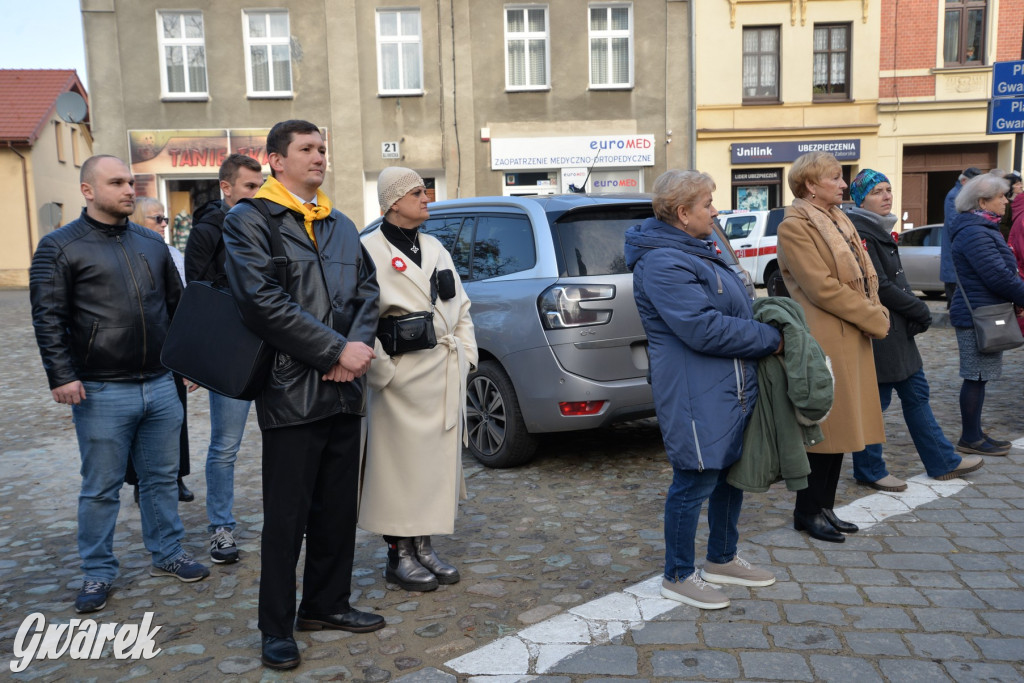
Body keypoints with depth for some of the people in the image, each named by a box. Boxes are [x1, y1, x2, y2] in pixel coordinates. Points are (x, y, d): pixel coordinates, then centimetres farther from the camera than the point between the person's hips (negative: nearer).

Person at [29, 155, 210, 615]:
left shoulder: (152, 244, 12)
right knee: (101, 488, 6)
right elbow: (47, 317, -7)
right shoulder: (60, 247, -3)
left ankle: (167, 554, 29)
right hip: (101, 393, -4)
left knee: (162, 477, 14)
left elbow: (177, 305, 19)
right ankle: (98, 573, 21)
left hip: (160, 386, 5)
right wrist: (61, 376, -14)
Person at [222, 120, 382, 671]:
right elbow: (264, 301, -16)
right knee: (286, 517, 2)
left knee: (338, 509, 15)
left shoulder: (340, 226, 17)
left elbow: (367, 289, 11)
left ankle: (326, 604, 31)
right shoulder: (250, 220, -5)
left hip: (344, 389, 7)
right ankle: (277, 628, 17)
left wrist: (359, 345, -9)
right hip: (292, 392, -6)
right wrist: (335, 352, -17)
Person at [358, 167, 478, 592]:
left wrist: (466, 355, 10)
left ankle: (423, 548, 26)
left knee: (438, 463, 13)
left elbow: (461, 307, 19)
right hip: (404, 378, -7)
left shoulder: (435, 249, 14)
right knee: (401, 465, 1)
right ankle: (399, 557, 16)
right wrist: (382, 371, -16)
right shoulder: (369, 249, -10)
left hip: (447, 376, 7)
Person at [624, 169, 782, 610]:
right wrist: (770, 339, -15)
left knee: (730, 473, 19)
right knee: (694, 482, 0)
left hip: (730, 389, 11)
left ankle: (722, 560, 37)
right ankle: (678, 577, 17)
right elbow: (704, 329, -26)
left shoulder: (697, 250, 15)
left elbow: (731, 308, 25)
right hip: (696, 396, -11)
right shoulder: (663, 263, -20)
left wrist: (766, 326, 7)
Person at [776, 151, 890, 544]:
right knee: (823, 429, -1)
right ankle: (807, 513, 12)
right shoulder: (795, 227, -12)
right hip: (823, 342, -9)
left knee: (840, 426, 12)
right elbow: (823, 288, -18)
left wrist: (875, 313, -2)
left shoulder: (838, 221, 17)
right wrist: (875, 320, -13)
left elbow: (864, 275, 16)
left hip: (851, 340, 9)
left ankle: (824, 508, 23)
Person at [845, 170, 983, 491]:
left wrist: (915, 312, 2)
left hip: (897, 330, 10)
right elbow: (879, 286, -20)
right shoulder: (860, 234, -16)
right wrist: (919, 310, -10)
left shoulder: (880, 230, 15)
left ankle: (943, 462, 27)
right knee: (875, 401, 0)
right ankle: (869, 471, 14)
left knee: (916, 392, 16)